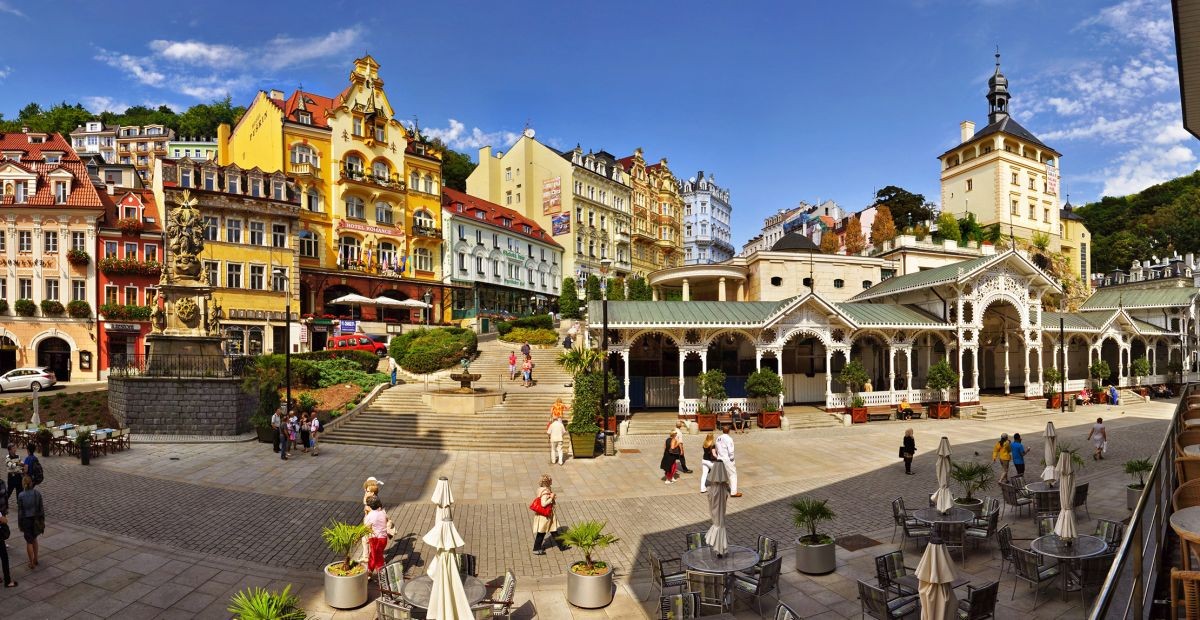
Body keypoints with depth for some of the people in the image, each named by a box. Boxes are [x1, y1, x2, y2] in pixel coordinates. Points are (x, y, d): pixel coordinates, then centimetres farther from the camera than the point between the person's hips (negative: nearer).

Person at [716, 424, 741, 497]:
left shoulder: (718, 438, 3)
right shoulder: (728, 439, -18)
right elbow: (730, 451, -19)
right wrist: (731, 458, -5)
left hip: (720, 459, 7)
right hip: (727, 460, -7)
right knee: (733, 474, 5)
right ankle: (733, 492, 7)